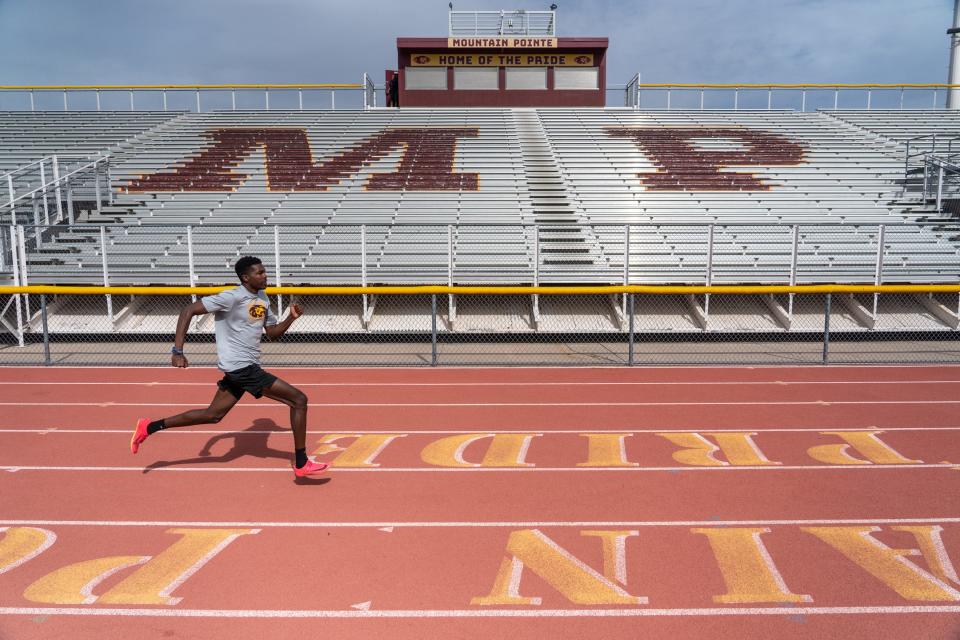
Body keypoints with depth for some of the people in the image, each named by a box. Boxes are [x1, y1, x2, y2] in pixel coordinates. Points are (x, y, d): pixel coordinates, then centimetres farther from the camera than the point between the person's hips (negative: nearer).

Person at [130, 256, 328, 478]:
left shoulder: (263, 299, 11)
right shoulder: (232, 297, -15)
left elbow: (273, 333, 19)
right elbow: (189, 310, -15)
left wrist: (291, 317, 0)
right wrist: (178, 350, -20)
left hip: (240, 368, 9)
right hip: (242, 367, -9)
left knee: (213, 414, 19)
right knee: (299, 399, -9)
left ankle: (149, 427, 28)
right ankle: (301, 464, -2)